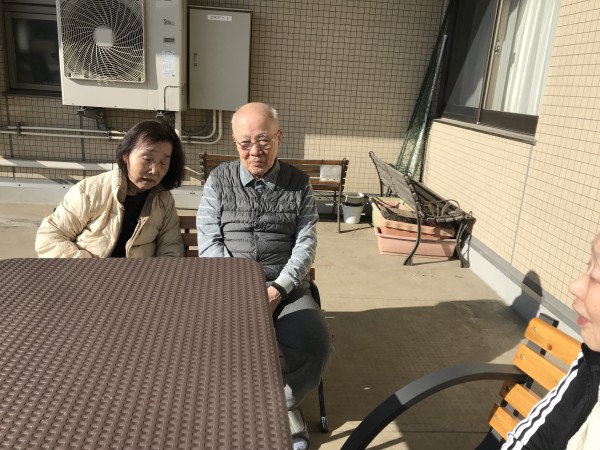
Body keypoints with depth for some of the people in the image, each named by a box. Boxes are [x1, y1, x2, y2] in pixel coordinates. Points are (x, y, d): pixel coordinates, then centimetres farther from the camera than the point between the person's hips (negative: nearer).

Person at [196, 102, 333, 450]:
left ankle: (284, 401, 9)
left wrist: (277, 290, -15)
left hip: (286, 287, 0)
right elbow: (209, 243, -1)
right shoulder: (219, 180, 5)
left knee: (315, 345, -24)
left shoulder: (299, 184, 7)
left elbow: (306, 244, 0)